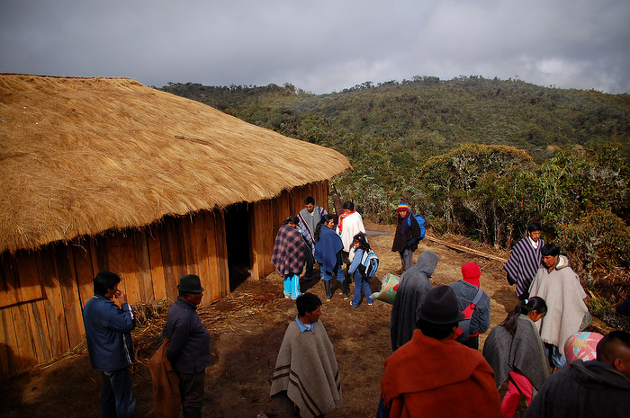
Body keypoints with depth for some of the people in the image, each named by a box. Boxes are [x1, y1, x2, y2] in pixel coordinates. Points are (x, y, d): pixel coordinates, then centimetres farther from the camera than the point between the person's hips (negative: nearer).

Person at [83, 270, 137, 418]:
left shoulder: (90, 304, 5)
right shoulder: (105, 308, -28)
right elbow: (129, 324, -29)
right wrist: (124, 304, -19)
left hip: (102, 359, 10)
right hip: (115, 360, -10)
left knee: (109, 393, 24)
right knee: (125, 399, 1)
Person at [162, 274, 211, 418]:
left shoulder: (177, 305, -1)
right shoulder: (185, 316, -34)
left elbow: (166, 330, 12)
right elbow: (175, 346, -25)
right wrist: (168, 360, -8)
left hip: (184, 364, 10)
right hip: (191, 366, -10)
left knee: (187, 397, 27)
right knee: (193, 400, 11)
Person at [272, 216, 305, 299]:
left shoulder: (281, 229, -3)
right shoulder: (294, 233, -24)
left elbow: (278, 244, 8)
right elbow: (301, 245, -21)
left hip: (283, 256, 7)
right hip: (292, 257, -7)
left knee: (287, 274, 21)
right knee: (295, 274, 8)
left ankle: (287, 292, 31)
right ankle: (295, 294, 17)